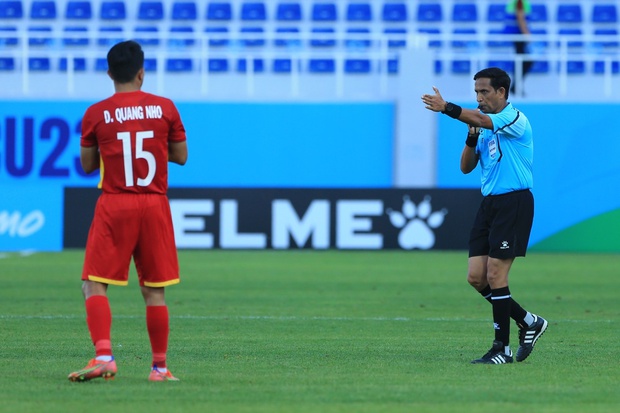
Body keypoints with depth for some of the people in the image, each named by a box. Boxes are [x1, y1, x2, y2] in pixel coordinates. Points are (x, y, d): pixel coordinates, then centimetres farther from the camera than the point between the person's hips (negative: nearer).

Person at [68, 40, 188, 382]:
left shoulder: (96, 114, -2)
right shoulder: (165, 108, 1)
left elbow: (87, 165, 7)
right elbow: (181, 156, 10)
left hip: (114, 206, -2)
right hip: (154, 205, 2)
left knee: (94, 285, 0)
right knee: (153, 291, 9)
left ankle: (104, 356, -18)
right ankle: (160, 366, 12)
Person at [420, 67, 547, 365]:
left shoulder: (515, 118, -11)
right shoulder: (484, 124, 16)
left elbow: (480, 119, -30)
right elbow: (466, 167, 15)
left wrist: (447, 108, -45)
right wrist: (472, 138, -2)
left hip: (513, 203, -8)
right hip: (489, 203, 8)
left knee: (495, 276, -10)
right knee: (476, 277, 2)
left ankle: (503, 348, -2)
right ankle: (528, 322, 18)